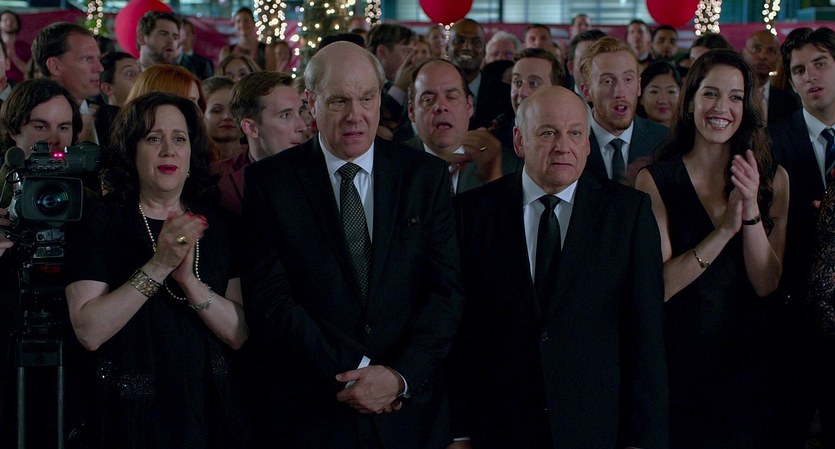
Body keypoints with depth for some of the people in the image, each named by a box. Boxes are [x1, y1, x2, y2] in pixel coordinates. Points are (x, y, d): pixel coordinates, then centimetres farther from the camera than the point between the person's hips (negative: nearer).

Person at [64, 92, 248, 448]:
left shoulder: (216, 225, 4)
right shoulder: (101, 222, -4)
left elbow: (240, 334, -5)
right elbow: (88, 332, -16)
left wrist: (189, 279, -19)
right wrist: (158, 266, -22)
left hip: (208, 413, 3)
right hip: (131, 416, -3)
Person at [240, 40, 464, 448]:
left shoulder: (426, 177, 3)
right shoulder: (269, 182, -2)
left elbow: (446, 291, -2)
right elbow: (268, 299, -8)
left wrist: (400, 377, -15)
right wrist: (346, 374, -15)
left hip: (411, 413, 2)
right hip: (311, 415, -2)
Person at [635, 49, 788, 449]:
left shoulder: (772, 178, 1)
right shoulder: (655, 181, -8)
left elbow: (766, 284, -8)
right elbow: (660, 286, -16)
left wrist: (752, 209, -20)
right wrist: (725, 229, -24)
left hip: (747, 359, 3)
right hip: (679, 360, -2)